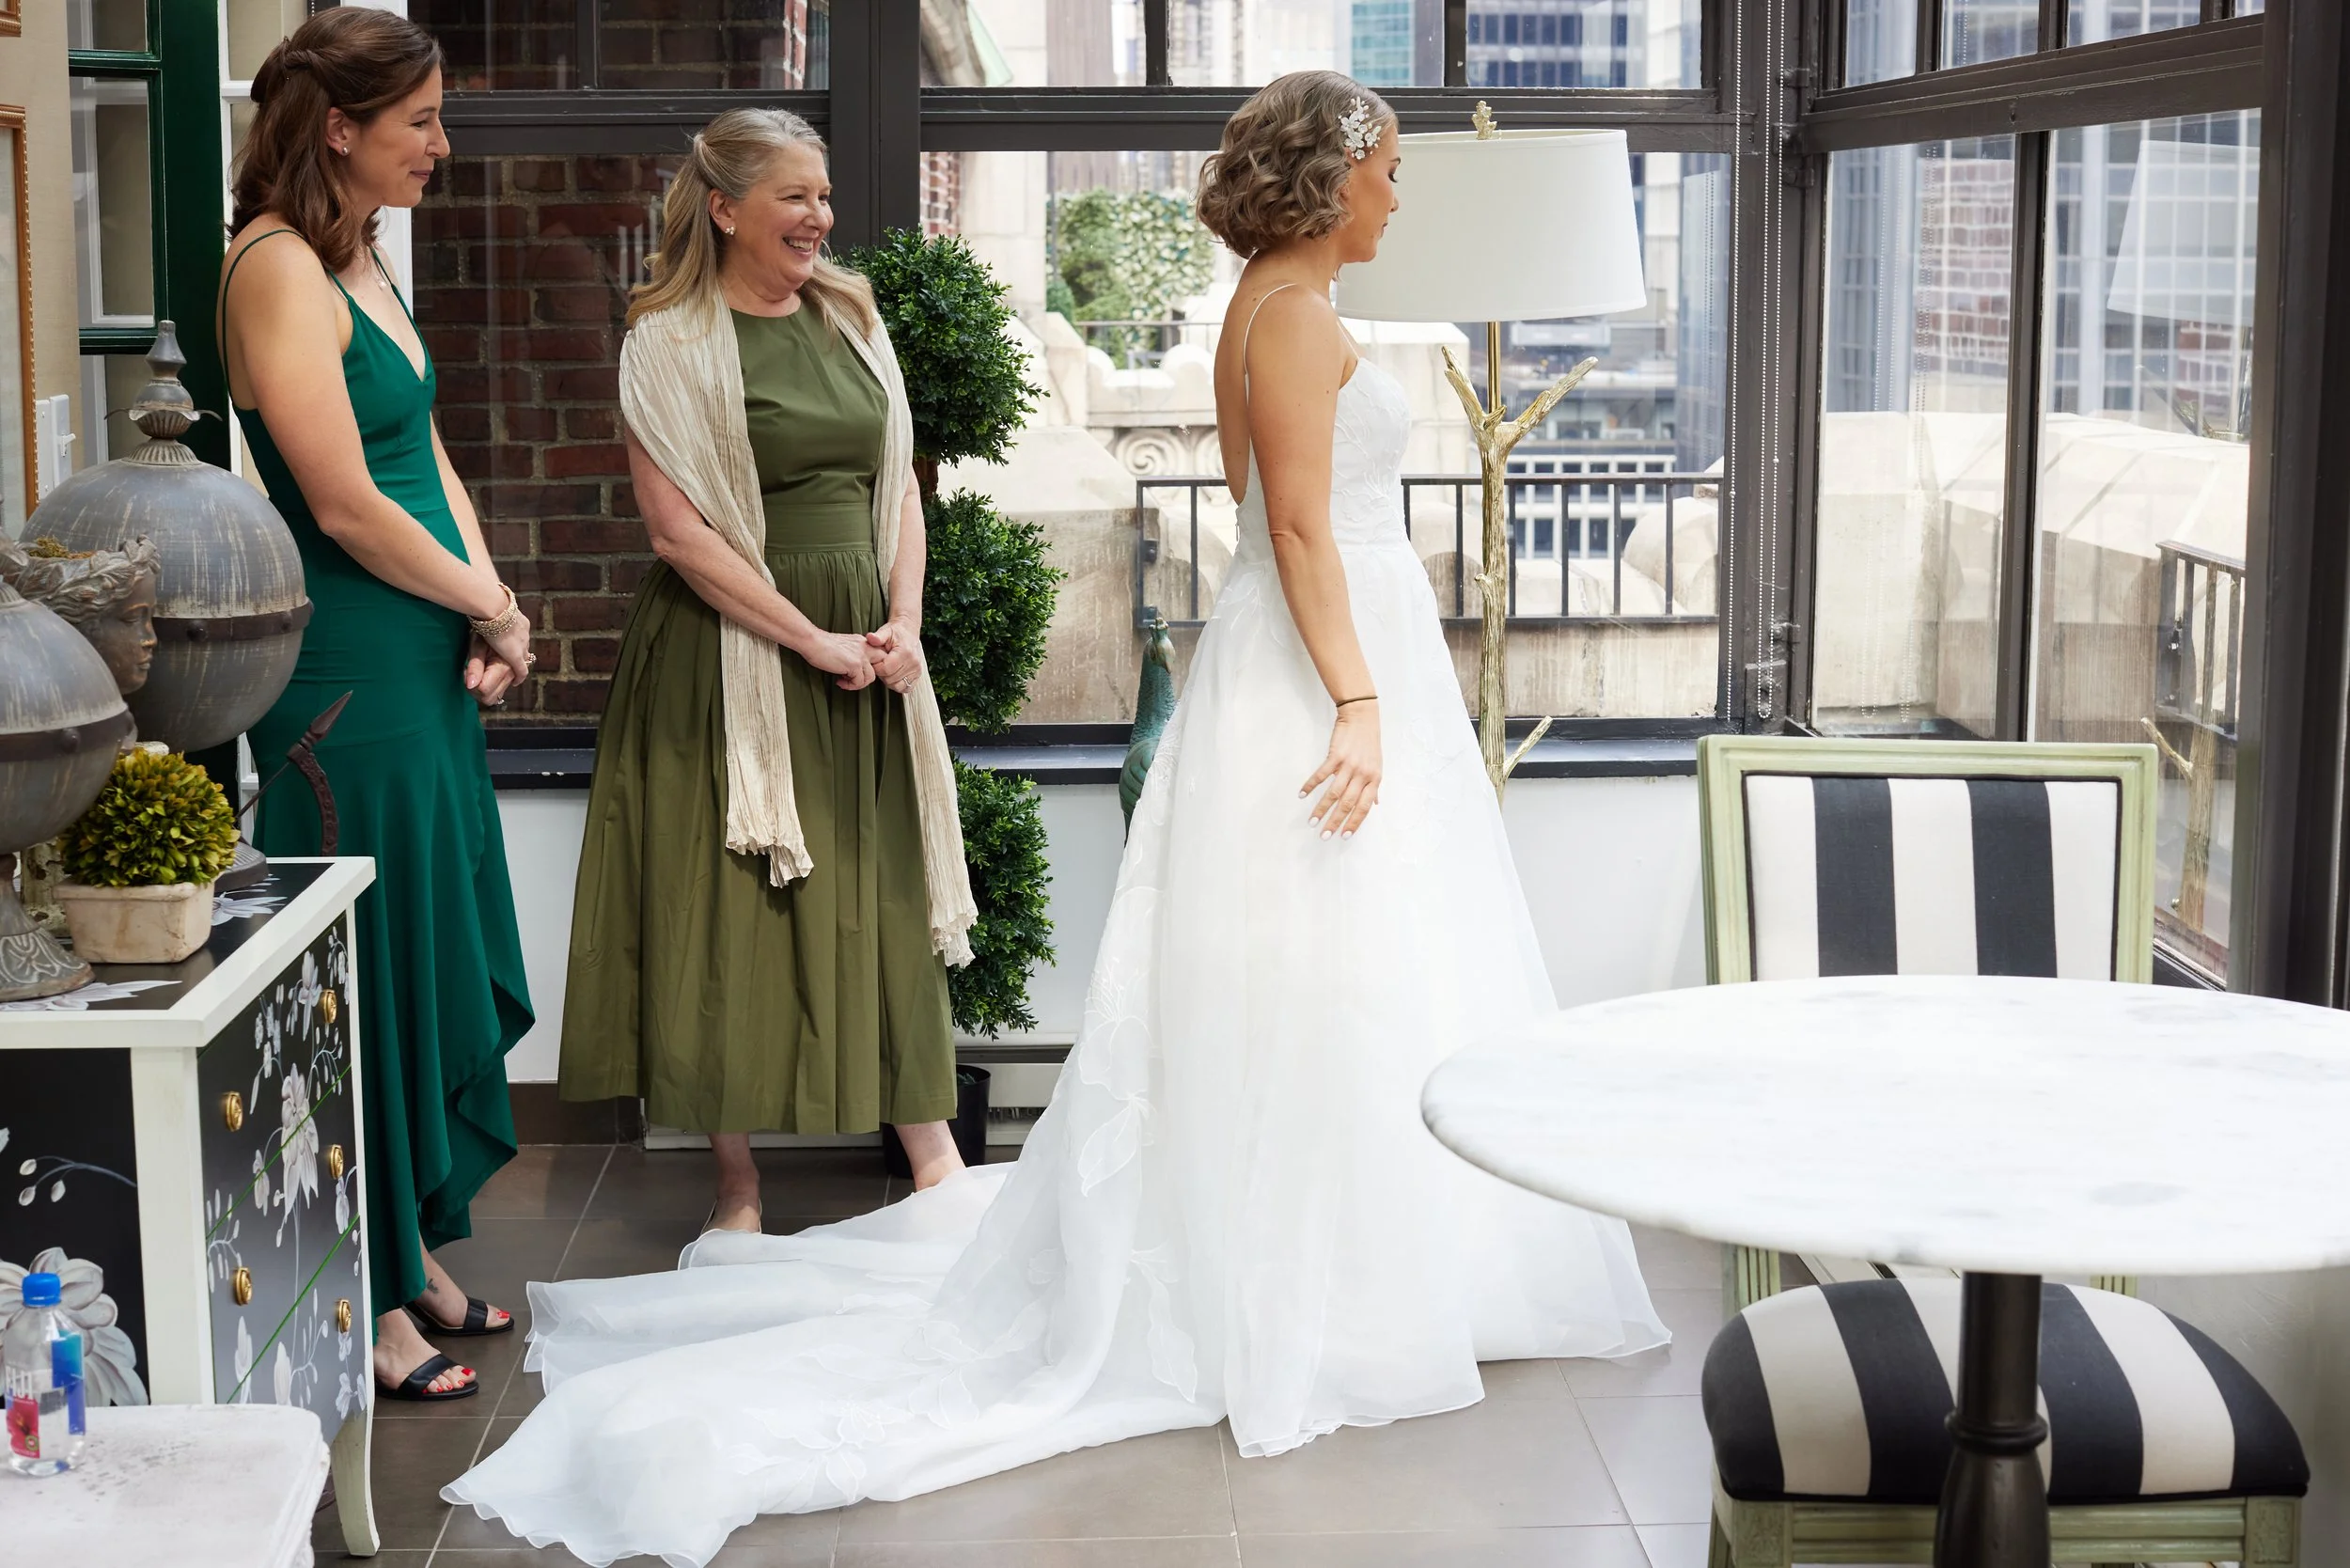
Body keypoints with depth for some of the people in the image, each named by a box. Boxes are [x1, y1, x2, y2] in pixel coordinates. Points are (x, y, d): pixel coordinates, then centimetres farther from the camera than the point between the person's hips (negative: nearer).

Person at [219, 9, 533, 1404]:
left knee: (444, 961, 16)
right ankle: (371, 1306, 13)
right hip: (347, 678, -9)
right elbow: (347, 508, -21)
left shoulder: (365, 261, 13)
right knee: (375, 969, 0)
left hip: (426, 668, 9)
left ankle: (420, 1256, 29)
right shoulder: (278, 266, -16)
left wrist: (489, 613, 0)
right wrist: (494, 610, -8)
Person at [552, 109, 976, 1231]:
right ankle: (738, 1185, 10)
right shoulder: (669, 342, -7)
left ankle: (929, 1149, 18)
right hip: (730, 653, -5)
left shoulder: (851, 319, 11)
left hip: (868, 646, 5)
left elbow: (898, 485, 13)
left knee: (885, 893, 9)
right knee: (732, 910, 0)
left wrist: (902, 623, -3)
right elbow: (679, 528, -13)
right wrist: (814, 642, -14)